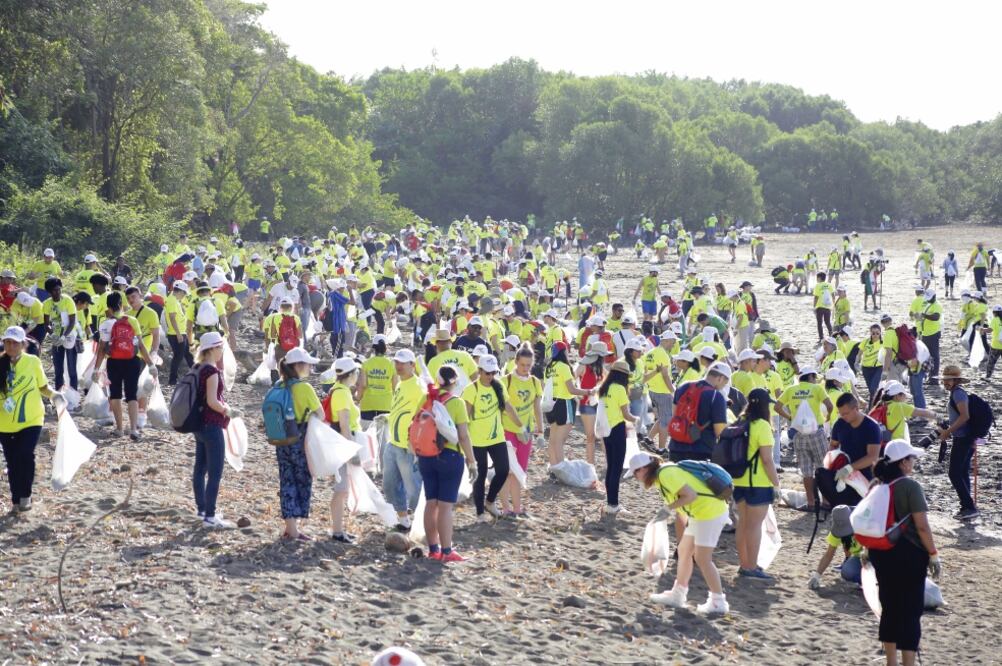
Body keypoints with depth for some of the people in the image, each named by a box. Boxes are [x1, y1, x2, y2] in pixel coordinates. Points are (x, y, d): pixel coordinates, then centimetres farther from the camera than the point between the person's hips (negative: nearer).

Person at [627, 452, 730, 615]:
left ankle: (718, 602, 3)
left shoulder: (666, 474, -20)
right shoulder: (662, 474, 10)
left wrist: (668, 508, -20)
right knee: (684, 551, 16)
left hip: (710, 512, -10)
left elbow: (691, 495, -25)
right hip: (699, 514, 10)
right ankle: (677, 595, 26)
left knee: (702, 558, -5)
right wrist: (687, 523, 19)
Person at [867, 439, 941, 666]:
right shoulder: (910, 486, -15)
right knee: (910, 611, 1)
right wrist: (933, 555, -9)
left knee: (889, 607, 16)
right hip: (908, 553, -6)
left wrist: (869, 550, 19)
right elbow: (922, 526, -17)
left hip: (880, 553, 6)